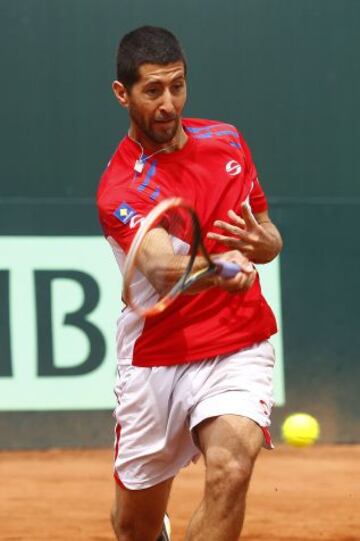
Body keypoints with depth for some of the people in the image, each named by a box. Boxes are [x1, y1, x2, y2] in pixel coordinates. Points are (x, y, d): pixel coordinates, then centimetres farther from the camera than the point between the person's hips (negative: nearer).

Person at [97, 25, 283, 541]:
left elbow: (268, 236, 15)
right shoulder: (120, 188, -14)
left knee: (230, 469, -28)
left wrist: (262, 243, -11)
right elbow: (162, 269, -33)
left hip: (238, 347, 2)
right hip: (155, 357, -2)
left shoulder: (227, 141, 3)